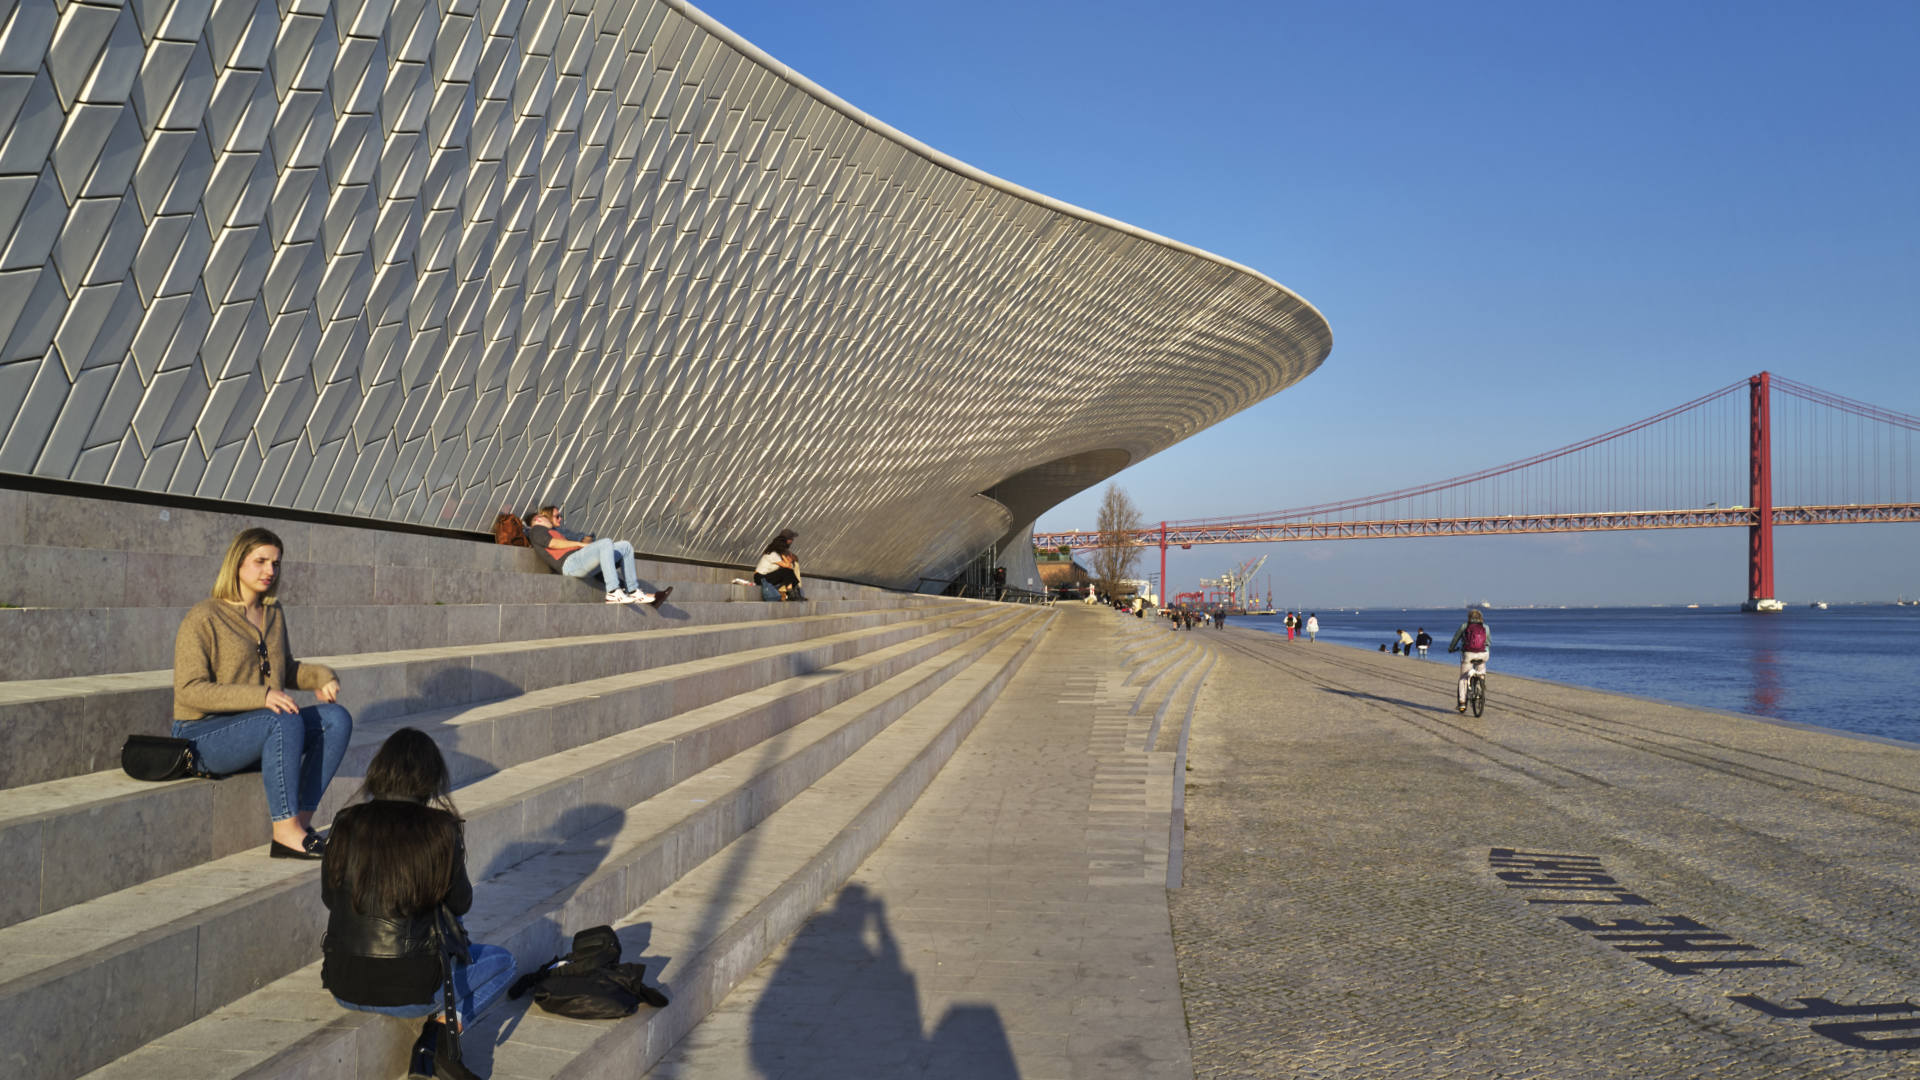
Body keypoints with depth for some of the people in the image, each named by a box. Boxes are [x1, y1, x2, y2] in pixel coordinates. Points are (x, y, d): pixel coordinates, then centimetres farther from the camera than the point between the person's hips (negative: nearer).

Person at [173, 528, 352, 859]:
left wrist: (320, 676, 2)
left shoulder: (274, 613, 12)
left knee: (337, 718, -17)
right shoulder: (203, 617, -10)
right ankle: (285, 831, -30)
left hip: (257, 731, 7)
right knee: (285, 721, -35)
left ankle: (301, 821, -19)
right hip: (202, 735, -7)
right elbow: (189, 690, -18)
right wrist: (260, 696, -29)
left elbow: (286, 670, 25)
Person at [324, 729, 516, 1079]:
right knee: (502, 962, 22)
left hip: (343, 987, 5)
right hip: (410, 991, -5)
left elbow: (329, 897, 8)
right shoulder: (440, 830, -14)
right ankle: (443, 1027, 2)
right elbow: (460, 903, -1)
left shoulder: (346, 824, -5)